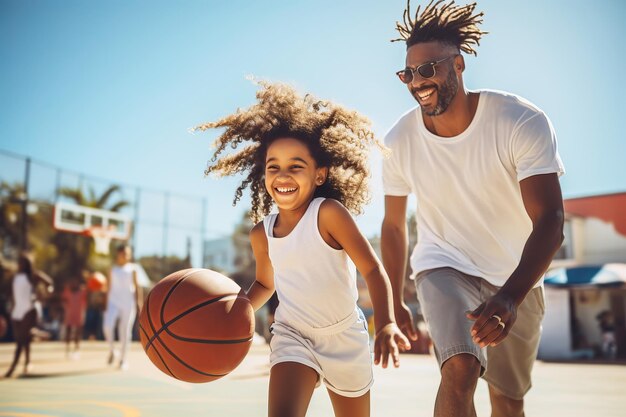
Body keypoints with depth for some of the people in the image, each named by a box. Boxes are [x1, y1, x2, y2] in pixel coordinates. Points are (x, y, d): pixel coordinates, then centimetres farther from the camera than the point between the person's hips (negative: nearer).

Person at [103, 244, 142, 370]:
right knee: (107, 326, -20)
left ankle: (124, 360, 12)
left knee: (125, 331, 1)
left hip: (128, 303, 0)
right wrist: (107, 305, 6)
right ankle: (112, 350, 4)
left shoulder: (132, 269, 6)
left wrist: (139, 302, -3)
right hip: (114, 302, 1)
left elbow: (137, 286, 5)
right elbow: (108, 287, 10)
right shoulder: (112, 270, 9)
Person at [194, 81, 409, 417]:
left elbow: (373, 269, -22)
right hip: (293, 335, 2)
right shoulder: (261, 233, -5)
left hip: (345, 338, -1)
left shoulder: (328, 212, -20)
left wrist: (386, 324, -36)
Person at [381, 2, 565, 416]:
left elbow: (550, 221, -29)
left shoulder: (523, 122, -23)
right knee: (461, 369, -28)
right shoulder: (400, 142, -15)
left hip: (519, 277, 0)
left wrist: (510, 297, -44)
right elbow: (394, 226, -1)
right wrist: (394, 301, 7)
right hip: (446, 267, 0)